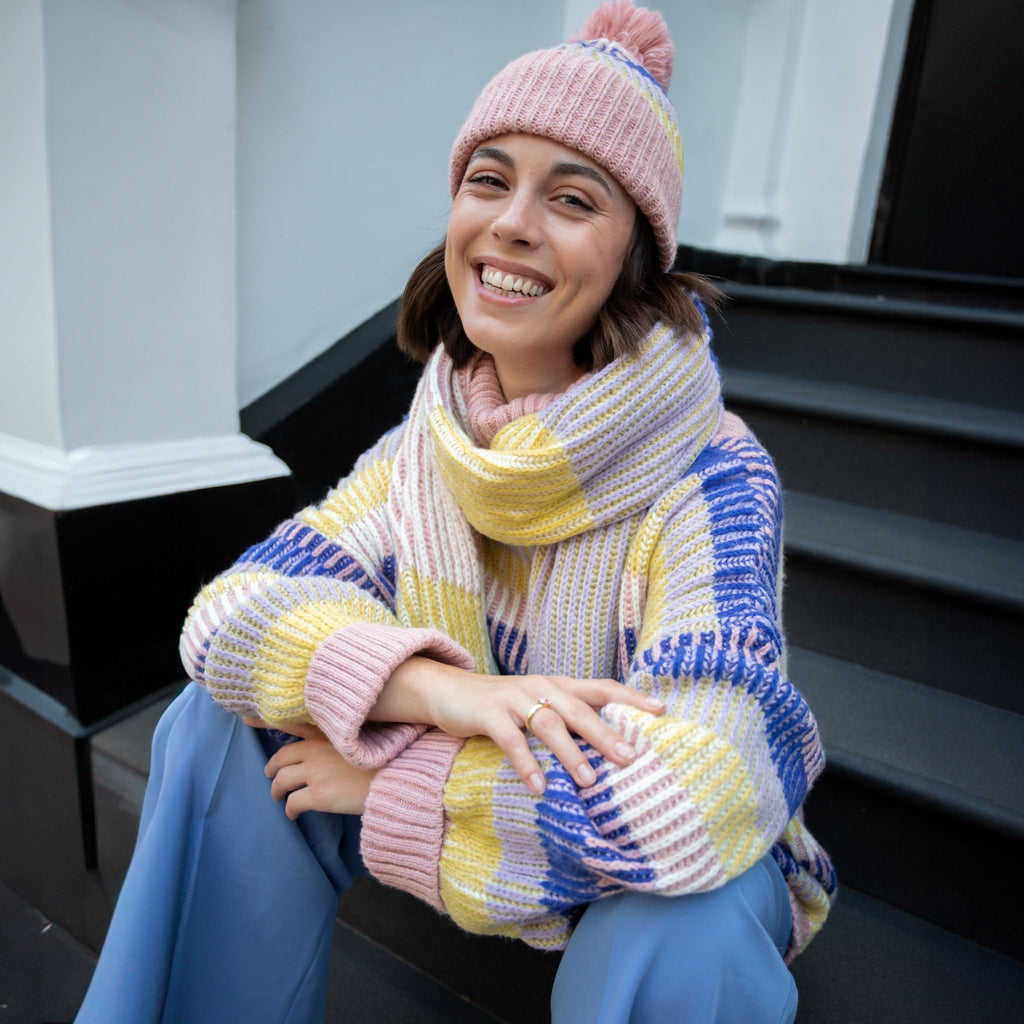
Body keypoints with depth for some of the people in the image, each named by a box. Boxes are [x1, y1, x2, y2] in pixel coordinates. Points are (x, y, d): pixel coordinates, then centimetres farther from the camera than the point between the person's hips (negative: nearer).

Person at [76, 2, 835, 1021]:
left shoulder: (708, 477, -25)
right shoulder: (422, 450, -10)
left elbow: (694, 798, -36)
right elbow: (226, 616, -17)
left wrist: (387, 776, -26)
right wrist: (436, 686, -36)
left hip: (649, 877, -3)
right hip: (469, 857, 4)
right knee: (219, 719, -13)